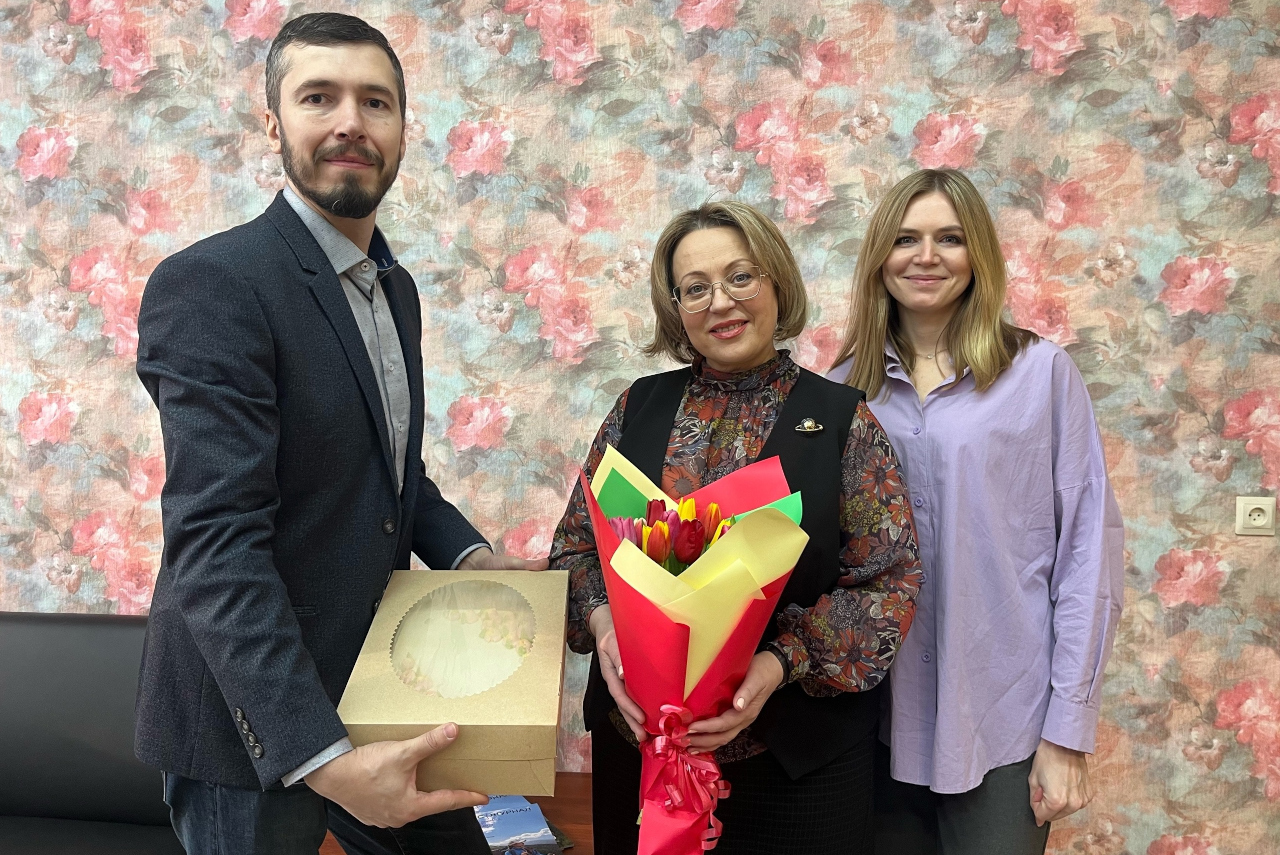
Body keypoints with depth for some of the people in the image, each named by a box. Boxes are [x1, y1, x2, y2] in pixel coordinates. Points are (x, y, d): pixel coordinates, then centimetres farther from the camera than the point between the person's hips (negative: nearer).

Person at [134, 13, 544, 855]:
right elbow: (217, 544, -26)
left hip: (374, 683, 8)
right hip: (258, 723, -7)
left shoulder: (396, 287, 8)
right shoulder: (210, 286, -19)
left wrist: (467, 554, -1)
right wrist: (319, 754, -31)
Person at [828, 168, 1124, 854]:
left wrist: (1068, 730, -8)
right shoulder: (844, 387, 3)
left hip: (1003, 725, -2)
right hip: (880, 719, 3)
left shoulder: (1040, 371, -4)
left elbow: (1089, 548, -5)